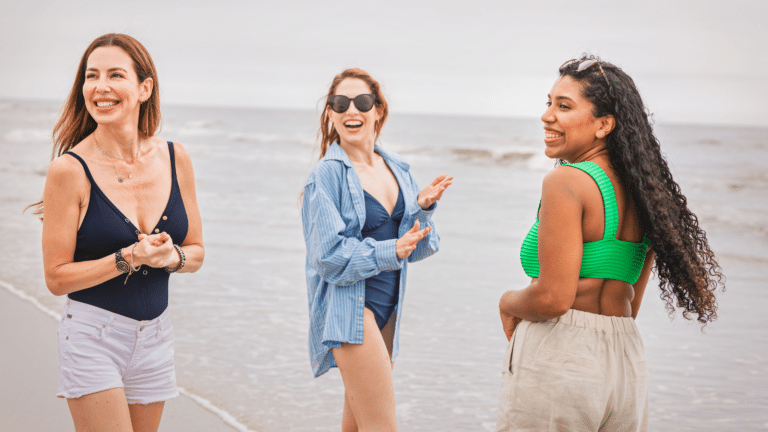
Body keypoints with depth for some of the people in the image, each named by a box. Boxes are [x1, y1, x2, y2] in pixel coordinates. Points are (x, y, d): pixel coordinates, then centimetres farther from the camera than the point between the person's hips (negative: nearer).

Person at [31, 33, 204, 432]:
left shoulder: (175, 159, 1)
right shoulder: (70, 169, -12)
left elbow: (196, 250, 11)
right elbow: (57, 278, -9)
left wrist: (173, 256, -11)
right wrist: (127, 259, -20)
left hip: (155, 336, 5)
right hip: (92, 339, -5)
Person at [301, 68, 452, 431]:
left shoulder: (397, 170, 8)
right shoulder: (327, 175, -12)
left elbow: (416, 247, 7)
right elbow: (329, 257, -15)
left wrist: (423, 207, -10)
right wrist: (391, 251, -22)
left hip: (388, 303, 7)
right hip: (348, 306, -7)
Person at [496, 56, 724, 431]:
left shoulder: (566, 181, -14)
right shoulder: (643, 189, 9)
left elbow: (554, 298, -19)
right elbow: (630, 305, 15)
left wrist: (508, 303, 0)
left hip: (556, 361, -8)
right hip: (627, 362, 8)